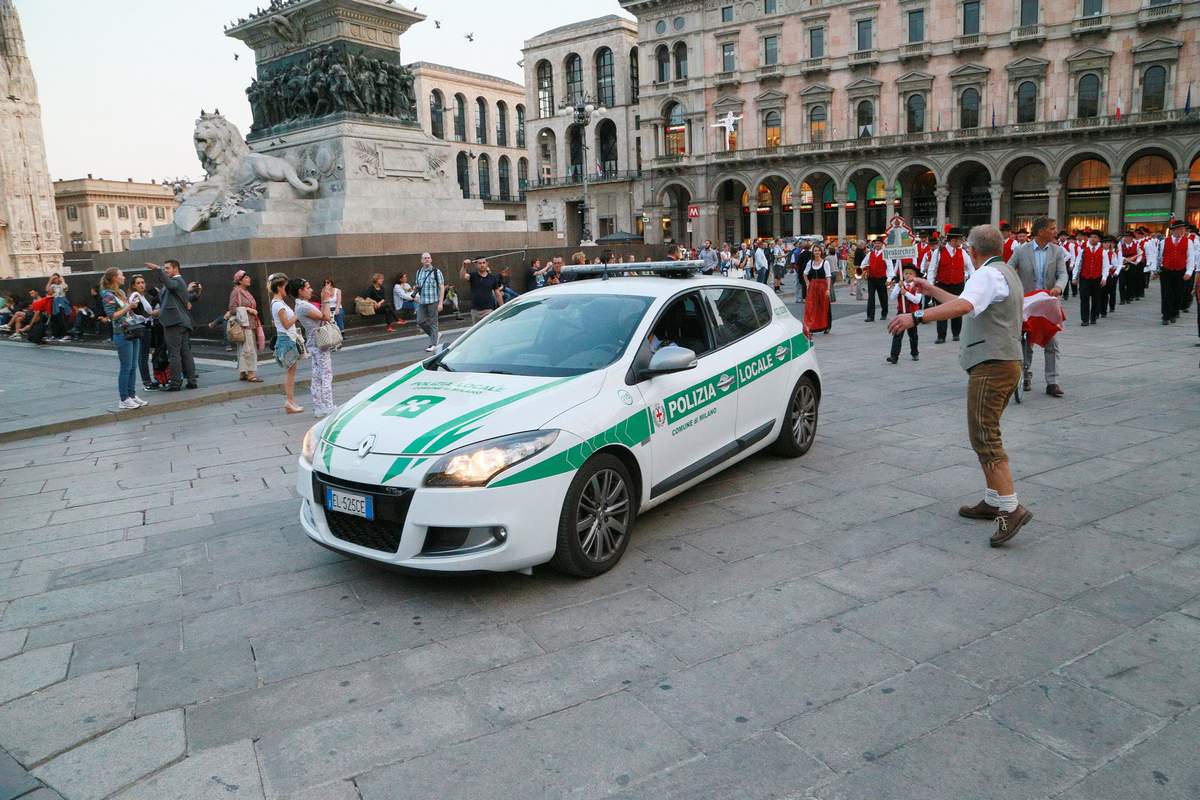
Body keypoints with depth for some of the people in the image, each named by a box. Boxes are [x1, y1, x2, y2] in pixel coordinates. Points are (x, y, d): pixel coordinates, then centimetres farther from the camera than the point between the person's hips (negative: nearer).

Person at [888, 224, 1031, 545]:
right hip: (1007, 364, 11)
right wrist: (931, 289, 32)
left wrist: (918, 316, -39)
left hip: (991, 366, -11)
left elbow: (963, 306, -32)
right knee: (986, 434, 17)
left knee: (984, 438, -12)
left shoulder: (988, 274, -11)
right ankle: (993, 501, 24)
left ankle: (1011, 509, -14)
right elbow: (968, 304, 30)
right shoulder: (1006, 273, 22)